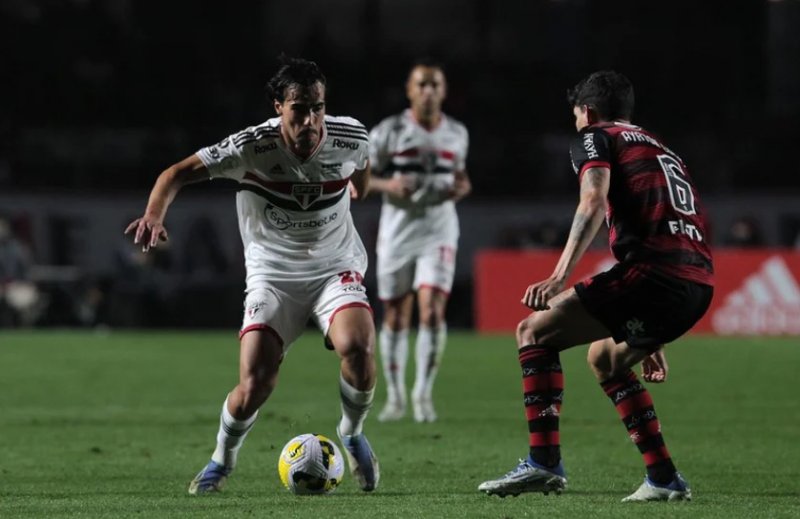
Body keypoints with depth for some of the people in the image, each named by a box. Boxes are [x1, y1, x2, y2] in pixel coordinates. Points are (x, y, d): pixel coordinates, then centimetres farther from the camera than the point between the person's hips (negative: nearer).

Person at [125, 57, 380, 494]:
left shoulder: (349, 138, -12)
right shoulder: (252, 146, -21)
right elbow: (179, 173, -17)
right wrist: (154, 214, -35)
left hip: (335, 268, 1)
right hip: (273, 274, -1)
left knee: (357, 347, -29)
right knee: (254, 385, -15)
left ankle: (352, 434, 3)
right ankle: (222, 460, 18)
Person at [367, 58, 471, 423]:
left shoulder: (457, 133, 6)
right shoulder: (388, 132, -4)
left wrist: (462, 187, -2)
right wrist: (388, 185, -20)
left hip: (438, 231, 1)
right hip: (397, 229, -1)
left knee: (432, 309, -16)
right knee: (395, 317, 6)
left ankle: (423, 393, -7)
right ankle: (395, 398, 20)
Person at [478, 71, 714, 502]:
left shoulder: (595, 138, 10)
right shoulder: (661, 150, 34)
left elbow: (594, 203, -11)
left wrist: (560, 277, -21)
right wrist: (652, 340, 43)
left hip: (651, 273, -8)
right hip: (699, 283, 8)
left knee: (535, 332, 3)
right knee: (605, 358, 28)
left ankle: (544, 462, -9)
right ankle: (663, 478, 21)